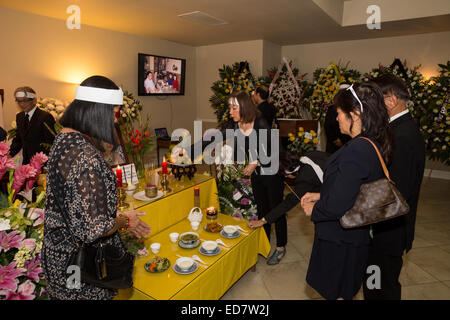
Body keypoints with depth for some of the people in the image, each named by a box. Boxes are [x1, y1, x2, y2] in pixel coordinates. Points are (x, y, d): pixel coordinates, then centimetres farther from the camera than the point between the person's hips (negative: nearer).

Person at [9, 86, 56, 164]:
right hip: (26, 163, 7)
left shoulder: (46, 117, -15)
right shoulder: (19, 116, 10)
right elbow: (18, 140, 15)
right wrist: (10, 154, 0)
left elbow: (51, 143, -17)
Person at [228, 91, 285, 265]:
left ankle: (281, 247, 23)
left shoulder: (260, 124, -23)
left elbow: (272, 150, -21)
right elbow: (239, 149, 7)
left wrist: (255, 163, -22)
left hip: (272, 173, -7)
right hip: (256, 174, 7)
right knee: (261, 208, 18)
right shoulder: (236, 126, -4)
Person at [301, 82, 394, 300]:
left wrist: (314, 210, -9)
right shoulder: (372, 145, 2)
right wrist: (320, 196, 6)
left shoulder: (356, 151, -29)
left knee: (336, 293, 13)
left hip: (340, 241, -9)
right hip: (356, 235, 9)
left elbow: (338, 205, -29)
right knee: (345, 292, 27)